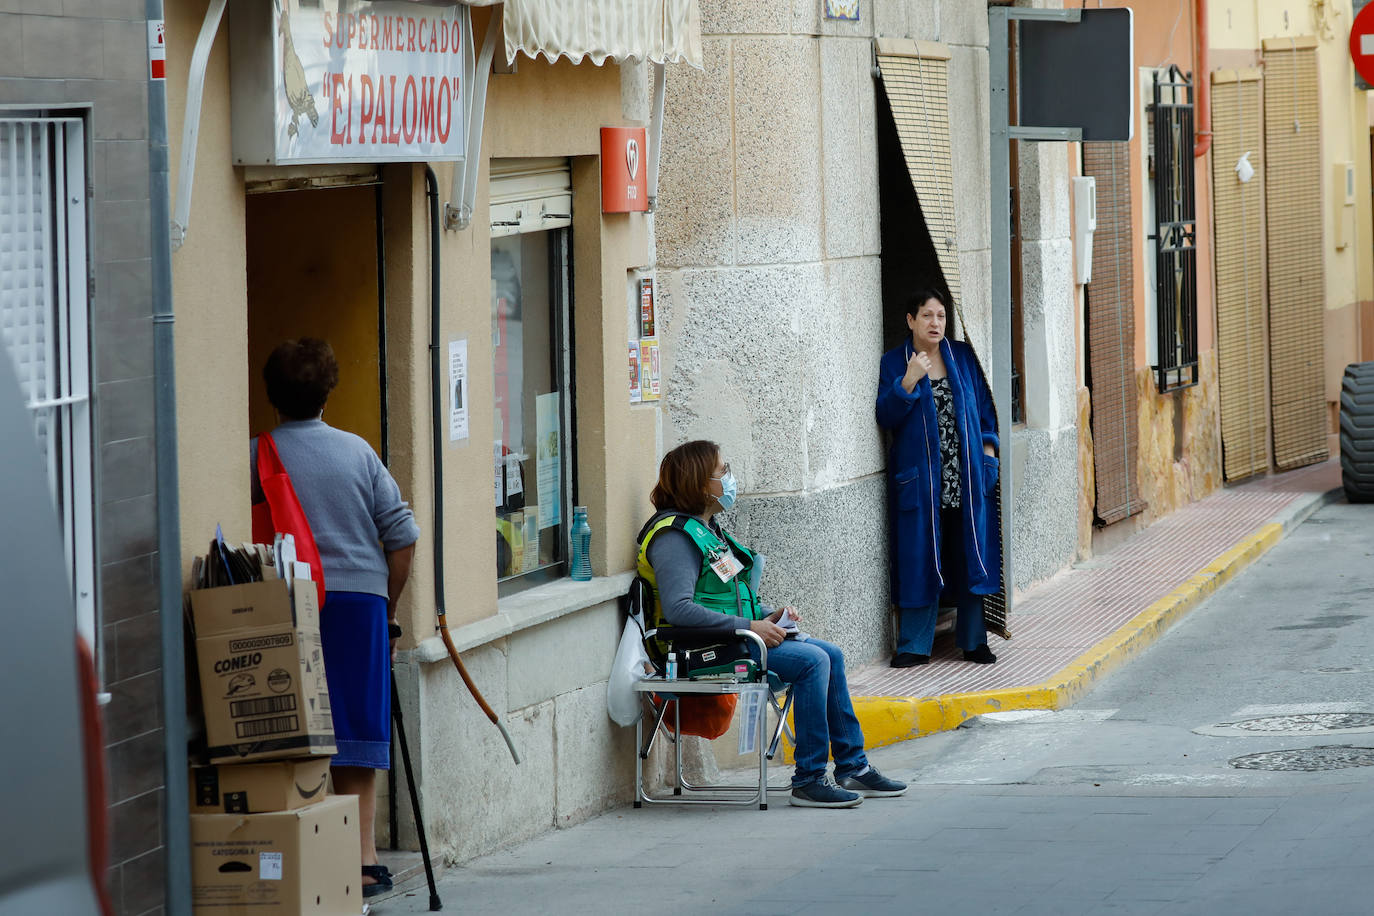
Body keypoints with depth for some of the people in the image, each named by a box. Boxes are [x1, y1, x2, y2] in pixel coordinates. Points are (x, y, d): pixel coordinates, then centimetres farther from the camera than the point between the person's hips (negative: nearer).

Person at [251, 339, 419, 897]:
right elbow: (402, 535, 6)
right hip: (359, 600, 2)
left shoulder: (256, 456, -1)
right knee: (356, 743, 7)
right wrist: (388, 609, 15)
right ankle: (363, 860, 5)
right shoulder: (357, 452, 6)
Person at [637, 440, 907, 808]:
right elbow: (678, 609, -27)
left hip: (733, 637, 10)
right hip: (705, 648, -10)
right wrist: (748, 626, -24)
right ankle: (809, 781, -20)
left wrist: (768, 616, 8)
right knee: (812, 661, -22)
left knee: (829, 654, 4)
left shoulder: (707, 528, 18)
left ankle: (853, 767, 9)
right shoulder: (675, 536, -15)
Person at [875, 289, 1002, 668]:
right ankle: (914, 646, 4)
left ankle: (973, 640, 12)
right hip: (920, 478, -2)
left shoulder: (963, 357, 9)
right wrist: (908, 382, -19)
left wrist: (988, 448, 3)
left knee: (971, 559, 3)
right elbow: (885, 416, -6)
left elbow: (984, 405, 13)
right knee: (919, 562, -2)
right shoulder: (893, 363, 2)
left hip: (968, 479, 2)